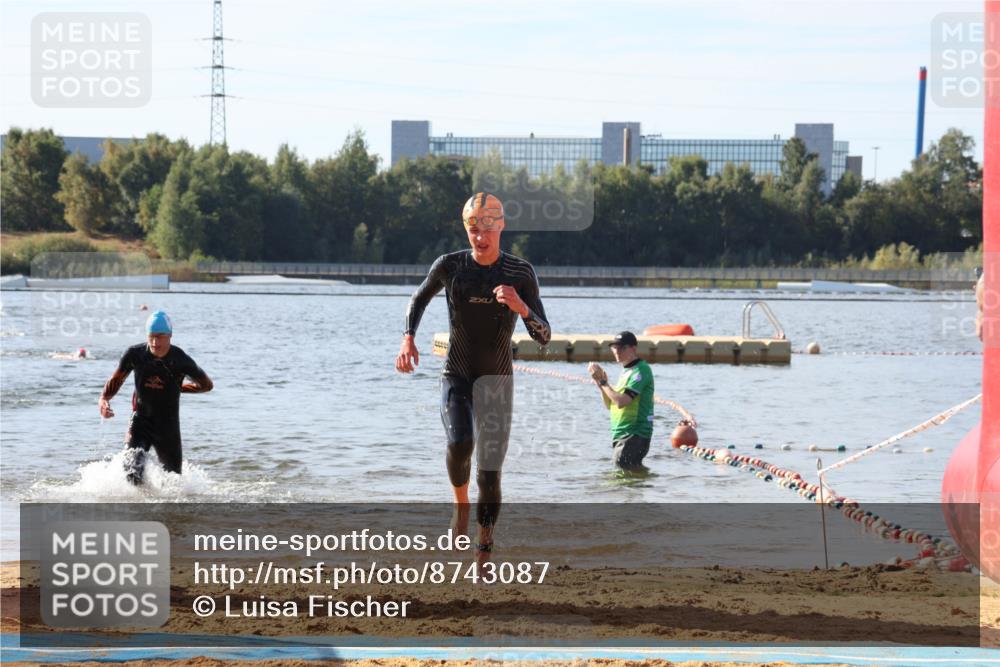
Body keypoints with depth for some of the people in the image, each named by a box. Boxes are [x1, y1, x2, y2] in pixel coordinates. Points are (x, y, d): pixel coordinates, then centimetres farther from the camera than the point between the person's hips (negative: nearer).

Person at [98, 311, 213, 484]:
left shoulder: (181, 361, -16)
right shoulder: (135, 354, -12)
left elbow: (207, 385, 2)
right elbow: (116, 380, 5)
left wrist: (176, 388, -1)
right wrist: (104, 399, -13)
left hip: (168, 424, 0)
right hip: (141, 419, 0)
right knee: (133, 472, -22)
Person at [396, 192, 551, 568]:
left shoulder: (521, 273, -9)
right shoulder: (450, 266, -7)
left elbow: (543, 337, -11)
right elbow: (419, 299, 14)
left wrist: (521, 307, -31)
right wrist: (408, 338, -4)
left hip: (497, 382, 0)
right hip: (456, 378, 0)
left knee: (489, 474, 0)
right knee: (459, 443, -29)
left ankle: (484, 552, 16)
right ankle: (461, 502, 1)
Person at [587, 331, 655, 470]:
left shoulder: (641, 370, -13)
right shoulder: (626, 371, 17)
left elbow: (621, 401, -22)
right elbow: (610, 405, 18)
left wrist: (602, 381, -13)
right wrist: (601, 383, 4)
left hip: (635, 435, -10)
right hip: (620, 435, 10)